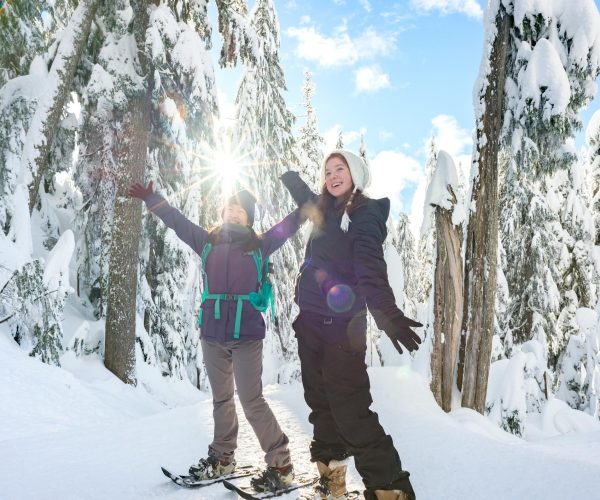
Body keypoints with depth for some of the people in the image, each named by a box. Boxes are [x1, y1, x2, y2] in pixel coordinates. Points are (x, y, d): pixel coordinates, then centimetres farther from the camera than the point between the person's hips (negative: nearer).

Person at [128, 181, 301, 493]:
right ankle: (222, 458, 31)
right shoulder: (207, 242, 11)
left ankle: (281, 465, 5)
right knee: (221, 398, 15)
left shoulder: (259, 245, 5)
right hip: (212, 333, 4)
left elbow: (289, 224, 5)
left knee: (251, 400, -7)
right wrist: (151, 198, 19)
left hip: (246, 333, -4)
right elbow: (176, 220, 17)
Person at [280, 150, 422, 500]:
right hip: (311, 321, 7)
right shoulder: (325, 211, 12)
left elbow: (370, 268, -26)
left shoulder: (365, 214, -8)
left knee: (351, 411, -9)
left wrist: (387, 312, -38)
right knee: (322, 404, 11)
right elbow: (300, 189, 35)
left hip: (341, 323, -7)